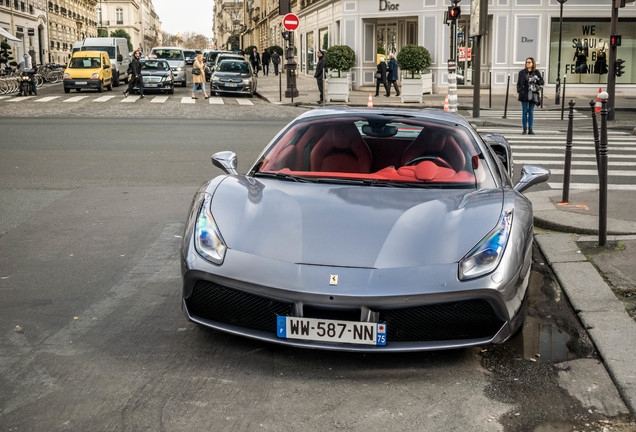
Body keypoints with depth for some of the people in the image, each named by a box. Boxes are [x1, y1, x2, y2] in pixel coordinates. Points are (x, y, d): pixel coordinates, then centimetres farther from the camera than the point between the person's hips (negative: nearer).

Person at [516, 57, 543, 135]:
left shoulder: (536, 72, 7)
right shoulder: (522, 72, 6)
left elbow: (542, 82, 9)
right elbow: (518, 83, 8)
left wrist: (535, 81, -9)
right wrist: (519, 91, -4)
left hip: (533, 94, 1)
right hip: (524, 94, -1)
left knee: (531, 112, 4)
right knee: (525, 112, -1)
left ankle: (530, 129, 7)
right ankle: (524, 129, 3)